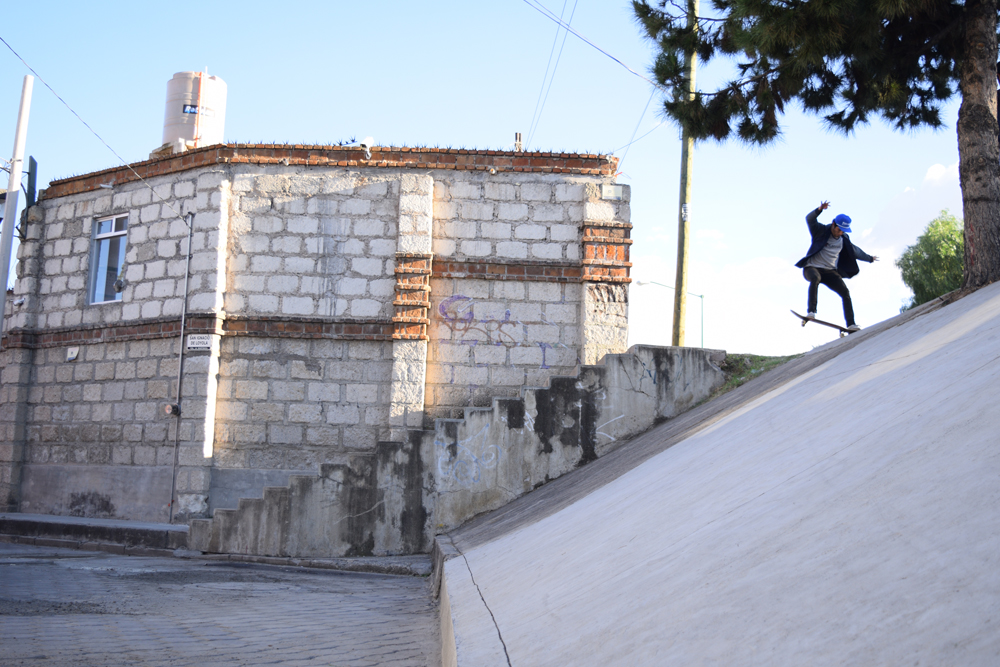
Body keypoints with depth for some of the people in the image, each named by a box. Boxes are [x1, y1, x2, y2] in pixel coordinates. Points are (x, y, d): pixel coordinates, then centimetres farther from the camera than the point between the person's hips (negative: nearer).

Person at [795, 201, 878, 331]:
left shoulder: (844, 240, 12)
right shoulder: (821, 231, -4)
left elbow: (855, 251, 30)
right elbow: (810, 220, -23)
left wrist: (869, 258, 41)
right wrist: (819, 210, -42)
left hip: (829, 271, 5)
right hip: (812, 268, -5)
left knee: (845, 292, -11)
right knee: (815, 278, -40)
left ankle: (851, 324, -8)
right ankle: (811, 311, -43)